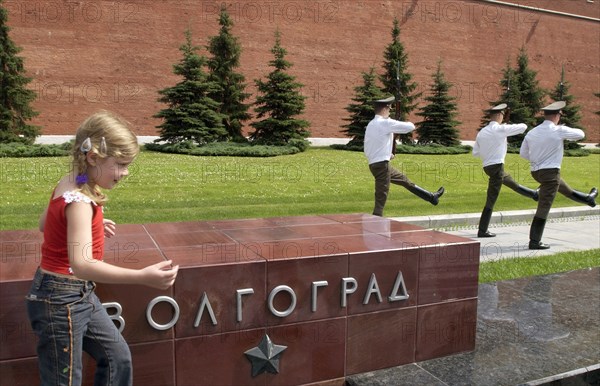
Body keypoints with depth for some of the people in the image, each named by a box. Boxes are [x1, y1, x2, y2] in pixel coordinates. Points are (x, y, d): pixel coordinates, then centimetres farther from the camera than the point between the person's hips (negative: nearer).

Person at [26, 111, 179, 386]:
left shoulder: (69, 185, 1)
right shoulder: (79, 201, -28)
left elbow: (45, 224, 19)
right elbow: (81, 264, -42)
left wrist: (93, 225, 13)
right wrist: (143, 277, -52)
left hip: (79, 294, 9)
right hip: (61, 300, -9)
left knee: (117, 357, 19)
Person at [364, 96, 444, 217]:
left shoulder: (370, 125, 11)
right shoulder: (385, 123, -14)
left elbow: (367, 149, 15)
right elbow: (410, 127, -11)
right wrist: (396, 129, 9)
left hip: (374, 164, 10)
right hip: (382, 165, -10)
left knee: (404, 180, 21)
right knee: (381, 199, -5)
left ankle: (431, 197, 35)